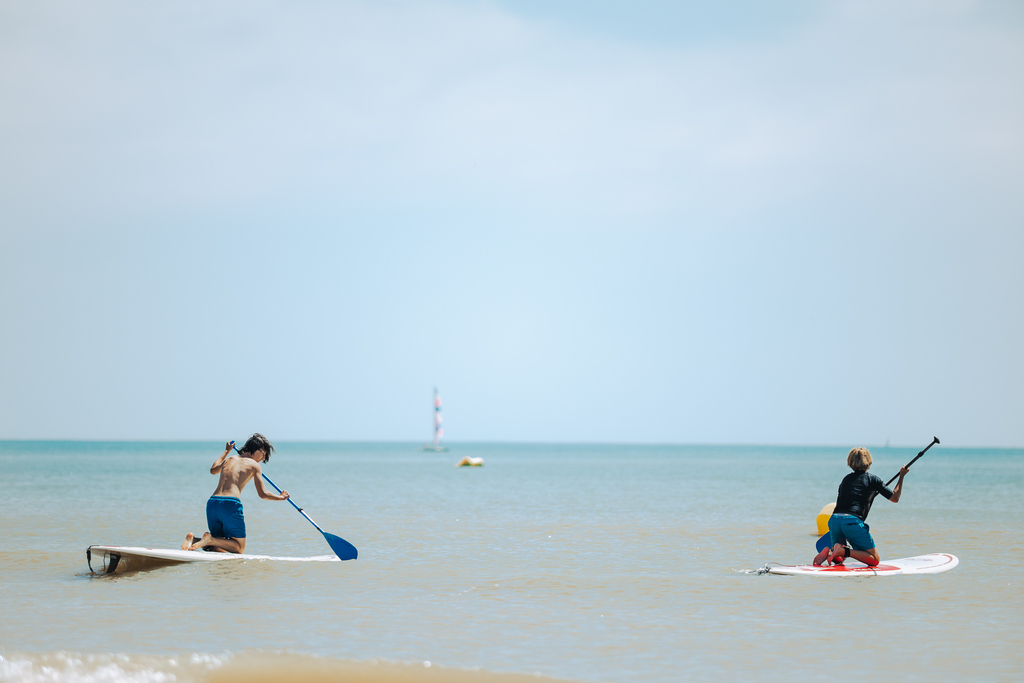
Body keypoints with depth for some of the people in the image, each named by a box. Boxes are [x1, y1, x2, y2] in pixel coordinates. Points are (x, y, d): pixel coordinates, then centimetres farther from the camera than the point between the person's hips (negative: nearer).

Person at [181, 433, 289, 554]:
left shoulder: (228, 460, 25)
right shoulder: (254, 465, 8)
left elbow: (213, 470, 49)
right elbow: (263, 494, 4)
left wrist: (226, 451, 61)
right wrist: (281, 497, 22)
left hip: (212, 503, 6)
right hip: (231, 504, -6)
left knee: (220, 548, 16)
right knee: (239, 548, 3)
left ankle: (193, 539, -12)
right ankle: (210, 540, -22)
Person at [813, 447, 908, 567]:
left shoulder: (846, 479, 22)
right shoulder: (872, 479, 9)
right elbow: (895, 498, 12)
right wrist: (901, 476, 23)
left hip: (833, 520, 5)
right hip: (853, 521, -5)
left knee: (838, 559, 23)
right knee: (875, 560, 3)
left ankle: (830, 551, -11)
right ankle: (845, 551, -20)